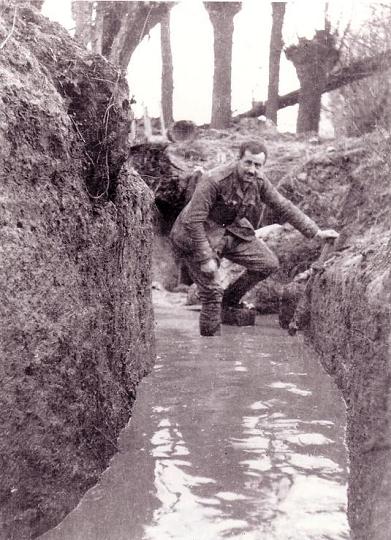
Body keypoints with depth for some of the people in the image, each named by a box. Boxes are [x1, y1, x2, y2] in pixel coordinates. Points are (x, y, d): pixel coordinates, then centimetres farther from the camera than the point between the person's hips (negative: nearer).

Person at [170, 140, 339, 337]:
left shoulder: (259, 181, -8)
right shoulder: (213, 180, -29)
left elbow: (284, 207, 2)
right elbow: (193, 221, -29)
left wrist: (315, 232, 0)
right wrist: (206, 258, -29)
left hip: (231, 231, 7)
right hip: (198, 234, -7)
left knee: (268, 264, -1)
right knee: (211, 292, -12)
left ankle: (229, 301, 19)